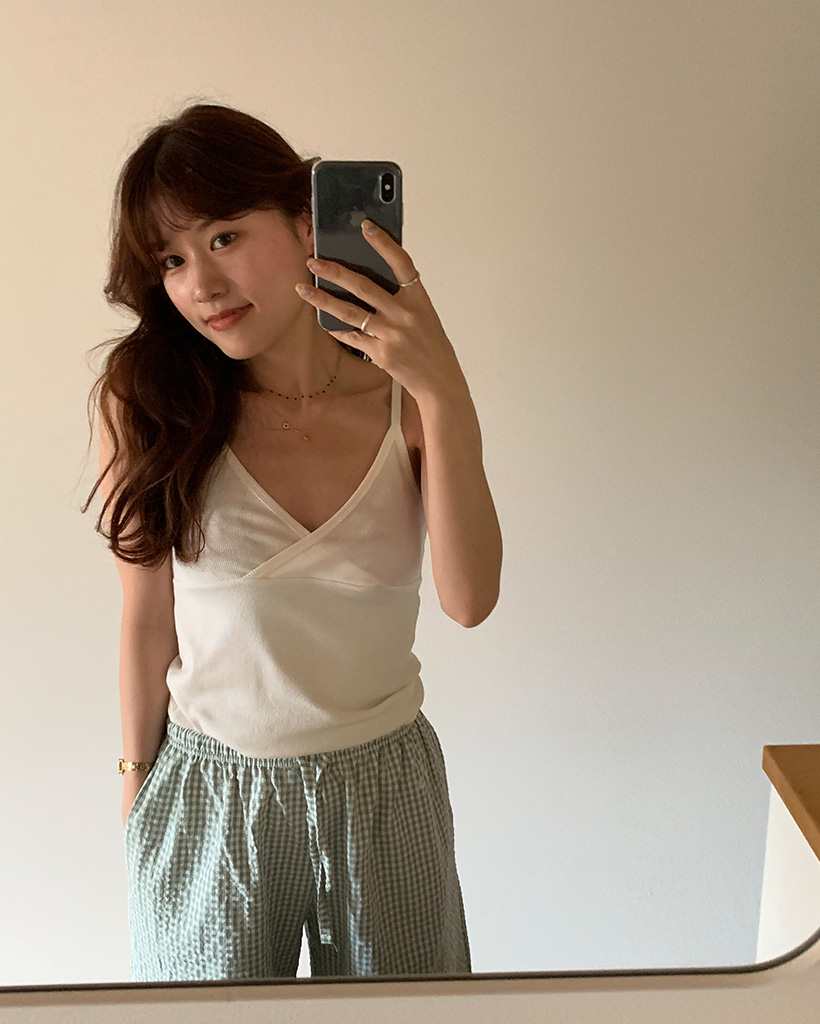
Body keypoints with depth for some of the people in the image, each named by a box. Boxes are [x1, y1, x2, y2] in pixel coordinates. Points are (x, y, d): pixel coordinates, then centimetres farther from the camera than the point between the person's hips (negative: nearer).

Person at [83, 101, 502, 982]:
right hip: (206, 789, -1)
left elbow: (469, 599, -21)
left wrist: (445, 396, -28)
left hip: (384, 784, 2)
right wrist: (137, 782, 4)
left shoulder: (405, 397, -9)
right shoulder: (148, 403, -11)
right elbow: (147, 620, -5)